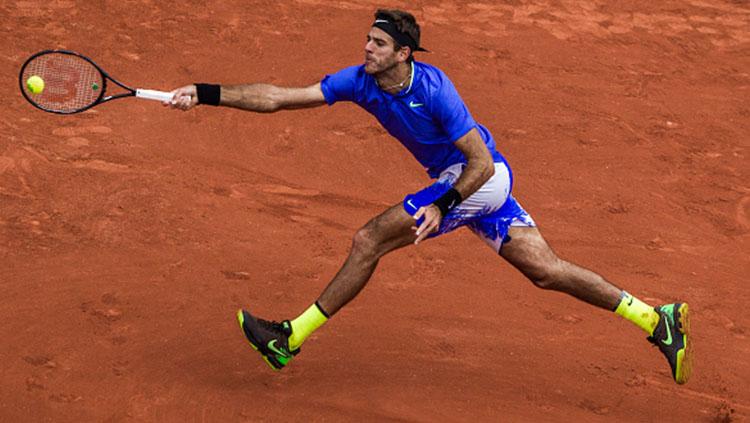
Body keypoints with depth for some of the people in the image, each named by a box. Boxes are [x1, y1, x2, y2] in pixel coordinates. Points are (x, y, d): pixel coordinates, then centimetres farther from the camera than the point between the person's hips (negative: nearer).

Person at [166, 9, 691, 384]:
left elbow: (482, 163, -19)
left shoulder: (433, 90, -24)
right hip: (458, 184, 8)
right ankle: (656, 320, 11)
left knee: (370, 239, -15)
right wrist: (204, 94, -15)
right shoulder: (359, 81, -4)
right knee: (546, 271, 6)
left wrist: (442, 206, -28)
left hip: (482, 180, -8)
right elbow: (279, 98, -7)